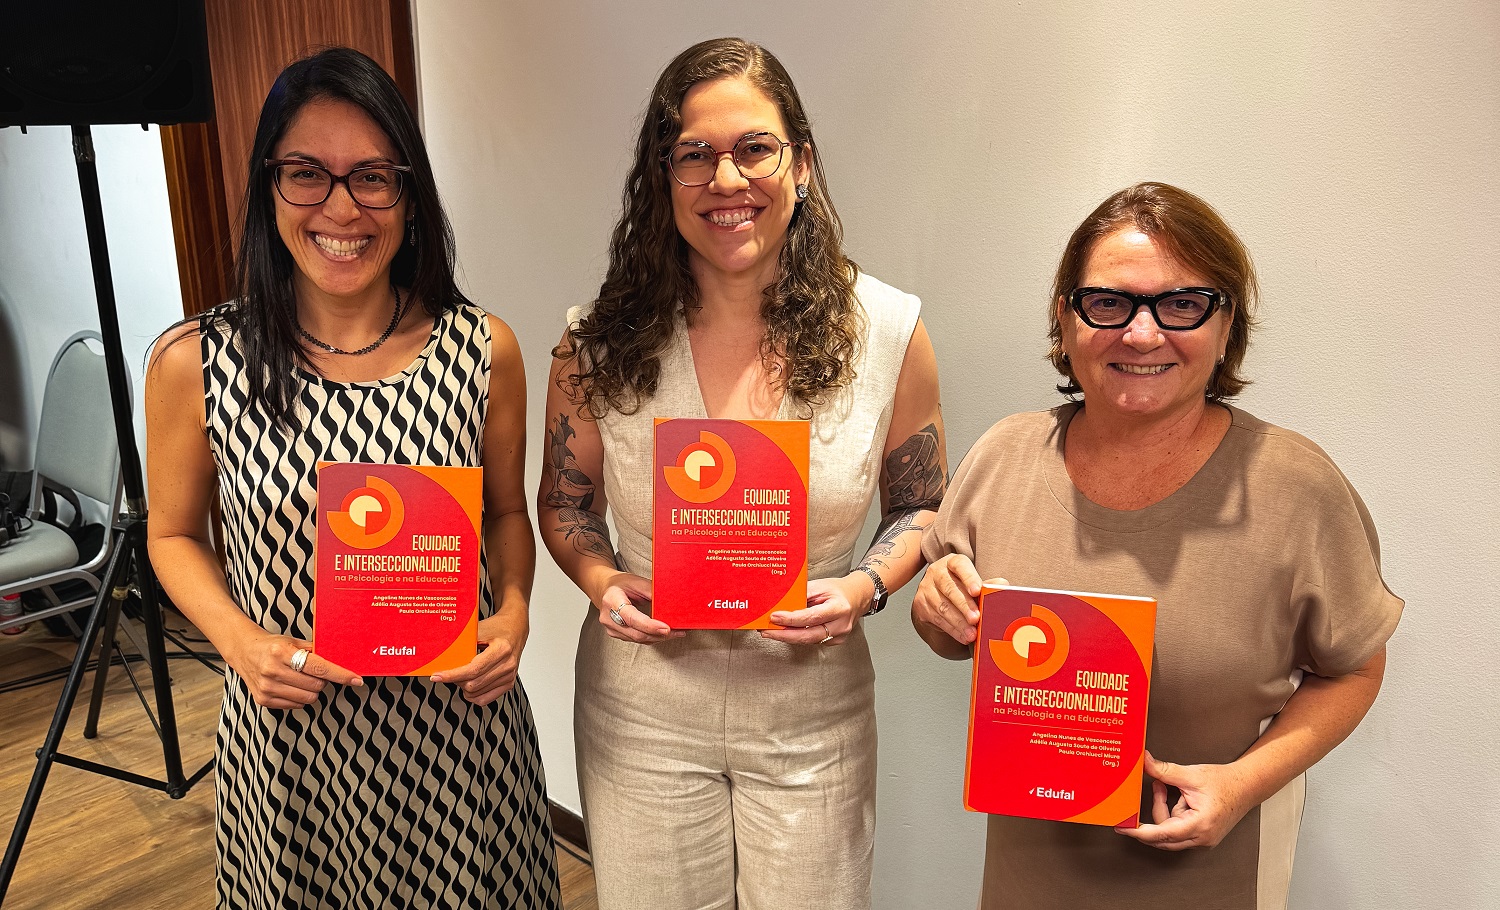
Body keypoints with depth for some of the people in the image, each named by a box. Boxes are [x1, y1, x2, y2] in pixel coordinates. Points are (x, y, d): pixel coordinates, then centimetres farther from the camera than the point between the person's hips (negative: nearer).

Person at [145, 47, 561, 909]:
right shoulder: (194, 363, -10)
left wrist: (514, 612, -12)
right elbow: (176, 534, 4)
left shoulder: (484, 350, -8)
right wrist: (243, 642, -13)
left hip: (459, 721, 1)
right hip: (288, 736, 0)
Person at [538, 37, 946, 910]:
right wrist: (604, 583, -16)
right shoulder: (601, 342, -10)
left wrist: (866, 590, -17)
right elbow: (565, 502, 3)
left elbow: (922, 506, 1)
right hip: (640, 711, 1)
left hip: (812, 715, 0)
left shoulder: (889, 330, -10)